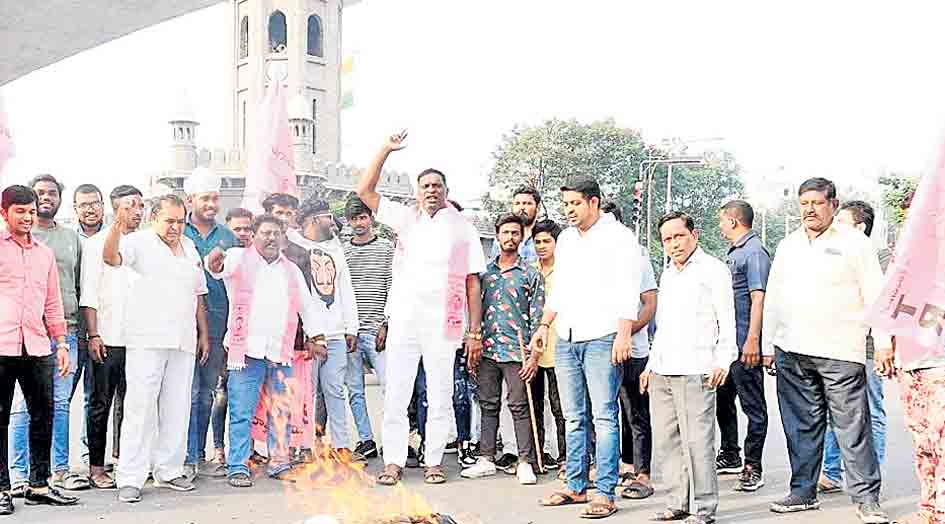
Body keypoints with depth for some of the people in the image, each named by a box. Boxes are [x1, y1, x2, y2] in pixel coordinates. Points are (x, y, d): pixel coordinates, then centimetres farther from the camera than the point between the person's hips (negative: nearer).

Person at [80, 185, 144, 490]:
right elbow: (89, 294, -3)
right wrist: (94, 335, -11)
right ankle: (96, 467, 8)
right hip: (107, 339, -4)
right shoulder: (98, 243, 1)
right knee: (101, 404, 2)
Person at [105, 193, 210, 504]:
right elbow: (110, 257, -22)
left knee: (177, 408, 10)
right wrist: (119, 224, -38)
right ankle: (130, 479, -2)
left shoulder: (190, 247, 17)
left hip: (183, 343, 6)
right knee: (140, 408, -6)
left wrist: (204, 334, 18)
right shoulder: (139, 242, -1)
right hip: (146, 341, -6)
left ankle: (168, 471, 20)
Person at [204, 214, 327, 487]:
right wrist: (215, 263, -42)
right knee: (241, 411, -5)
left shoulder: (292, 270, 19)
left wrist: (315, 336, 20)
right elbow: (220, 266, -19)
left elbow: (307, 305, 26)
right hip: (247, 350, -4)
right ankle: (237, 467, 2)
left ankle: (280, 463, 16)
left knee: (282, 411, 6)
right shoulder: (239, 258, 4)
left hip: (281, 352, 4)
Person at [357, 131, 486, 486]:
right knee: (395, 394, 1)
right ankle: (393, 462, 9)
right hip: (403, 321, 1)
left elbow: (473, 283, 6)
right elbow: (364, 191, 7)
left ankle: (434, 461, 16)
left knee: (440, 397, 4)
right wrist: (386, 150, 1)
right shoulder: (406, 219, 12)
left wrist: (475, 332, 0)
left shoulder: (463, 229, 9)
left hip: (442, 325, -1)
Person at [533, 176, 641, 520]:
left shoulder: (618, 236, -4)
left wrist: (623, 335, -19)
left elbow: (628, 290, -11)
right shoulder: (566, 239, 17)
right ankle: (576, 487, 19)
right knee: (573, 418, 11)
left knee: (604, 417, -5)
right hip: (566, 340, 7)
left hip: (602, 338, -7)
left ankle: (605, 494, -3)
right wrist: (544, 325, 20)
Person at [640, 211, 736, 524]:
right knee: (666, 441, 8)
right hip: (662, 372, 7)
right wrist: (651, 364, 23)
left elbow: (727, 320, -4)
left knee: (697, 441, -8)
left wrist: (722, 361, -14)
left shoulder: (712, 270, 1)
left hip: (695, 372, -7)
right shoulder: (667, 274, 22)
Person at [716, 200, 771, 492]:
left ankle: (753, 468, 2)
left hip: (744, 344, -10)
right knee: (722, 399, 18)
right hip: (726, 342, 10)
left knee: (753, 405, -3)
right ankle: (730, 456, 31)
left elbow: (758, 298, -19)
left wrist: (752, 339, -24)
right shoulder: (734, 253, 18)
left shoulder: (754, 252, -12)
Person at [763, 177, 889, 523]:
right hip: (791, 352, 5)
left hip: (840, 352, -4)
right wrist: (768, 345, 15)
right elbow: (773, 297, 19)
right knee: (801, 427, 9)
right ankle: (803, 491, 19)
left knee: (853, 427, -4)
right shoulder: (787, 246, 17)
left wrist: (884, 343, -5)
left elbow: (876, 296, 0)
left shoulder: (854, 243, 3)